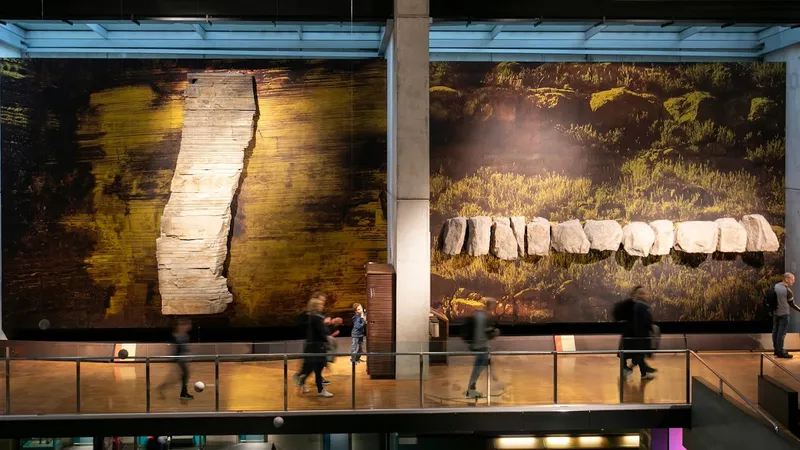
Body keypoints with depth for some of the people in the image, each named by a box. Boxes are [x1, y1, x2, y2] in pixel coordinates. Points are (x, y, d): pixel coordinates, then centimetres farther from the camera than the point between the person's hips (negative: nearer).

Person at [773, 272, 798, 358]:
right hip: (784, 313, -7)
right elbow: (792, 304, -10)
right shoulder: (788, 291, -20)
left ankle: (776, 349, 22)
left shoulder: (775, 286, 0)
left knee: (775, 331, 13)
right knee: (782, 333, -1)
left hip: (775, 312, 7)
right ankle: (780, 352, 3)